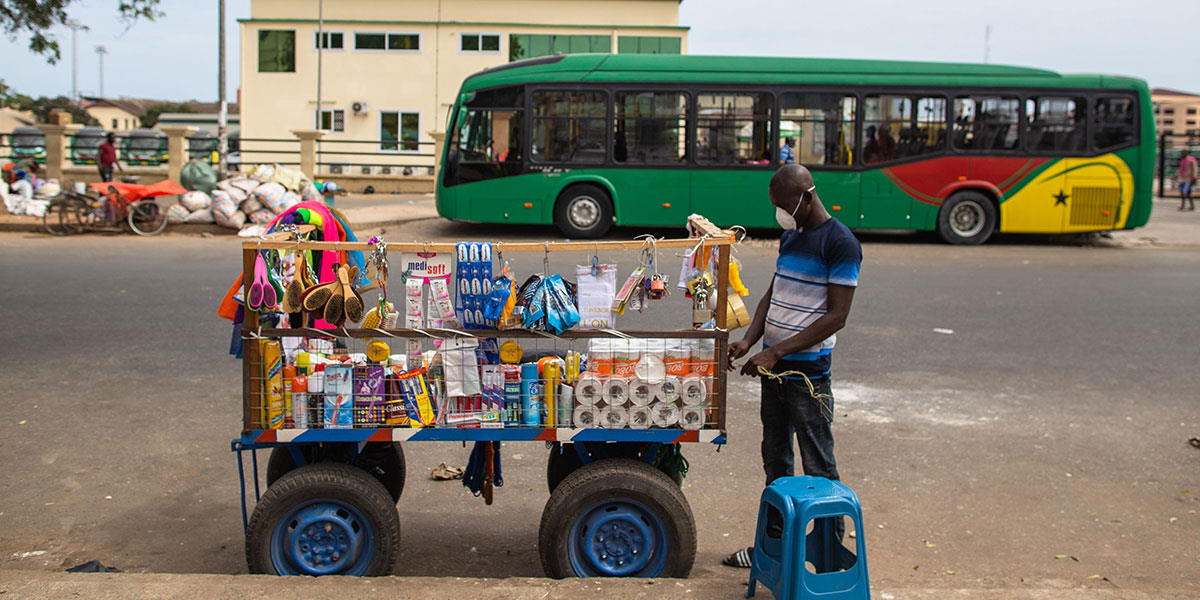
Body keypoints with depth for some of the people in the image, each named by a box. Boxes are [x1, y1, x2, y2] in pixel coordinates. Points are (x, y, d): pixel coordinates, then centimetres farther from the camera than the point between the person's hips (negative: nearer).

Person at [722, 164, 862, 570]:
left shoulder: (840, 243, -14)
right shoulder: (789, 237, 12)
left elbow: (836, 316, -18)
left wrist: (777, 352, -21)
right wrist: (748, 342, 0)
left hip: (807, 372, -8)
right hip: (773, 368, 8)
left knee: (818, 467, 0)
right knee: (776, 460, 16)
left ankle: (834, 556, 10)